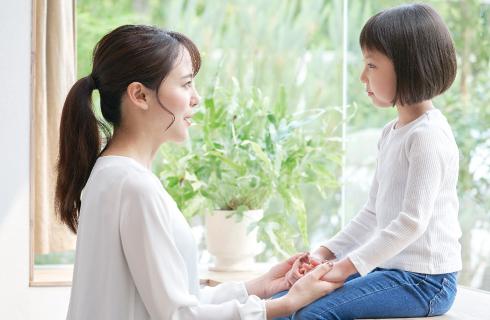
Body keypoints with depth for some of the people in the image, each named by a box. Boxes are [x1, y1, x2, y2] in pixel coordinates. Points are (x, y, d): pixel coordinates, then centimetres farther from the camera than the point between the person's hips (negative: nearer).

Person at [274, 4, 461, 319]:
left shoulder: (428, 135, -16)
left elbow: (412, 221, -22)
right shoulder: (392, 133, 13)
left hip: (424, 280, -9)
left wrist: (348, 266, -20)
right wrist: (326, 253, 7)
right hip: (390, 268, 10)